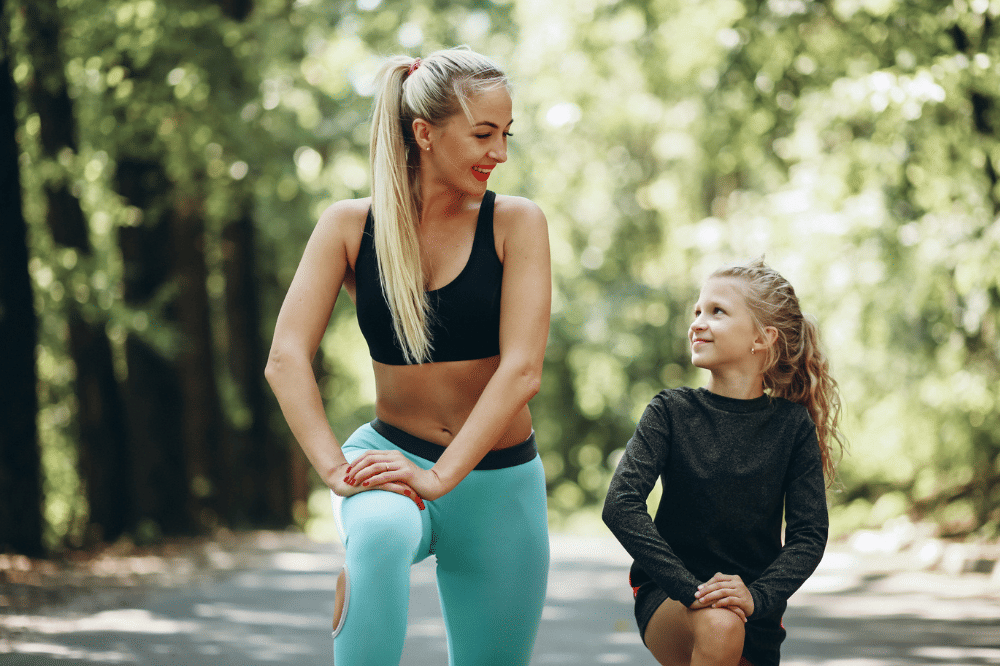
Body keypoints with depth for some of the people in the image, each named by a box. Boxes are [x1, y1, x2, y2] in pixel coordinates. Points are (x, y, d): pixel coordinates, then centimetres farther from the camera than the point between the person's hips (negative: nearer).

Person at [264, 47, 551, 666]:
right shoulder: (352, 225, -3)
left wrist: (440, 476, -25)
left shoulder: (516, 222, -6)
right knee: (381, 533, -36)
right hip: (394, 453, -1)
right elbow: (286, 359, -9)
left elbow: (522, 370, -15)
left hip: (498, 479, 1)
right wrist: (336, 469, -24)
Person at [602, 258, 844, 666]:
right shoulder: (672, 411, -8)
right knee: (720, 627, -33)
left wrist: (757, 596, -26)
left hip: (756, 612, 3)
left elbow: (809, 533, -7)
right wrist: (691, 588, -29)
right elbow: (620, 505, -19)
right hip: (668, 596, -3)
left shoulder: (793, 425, -4)